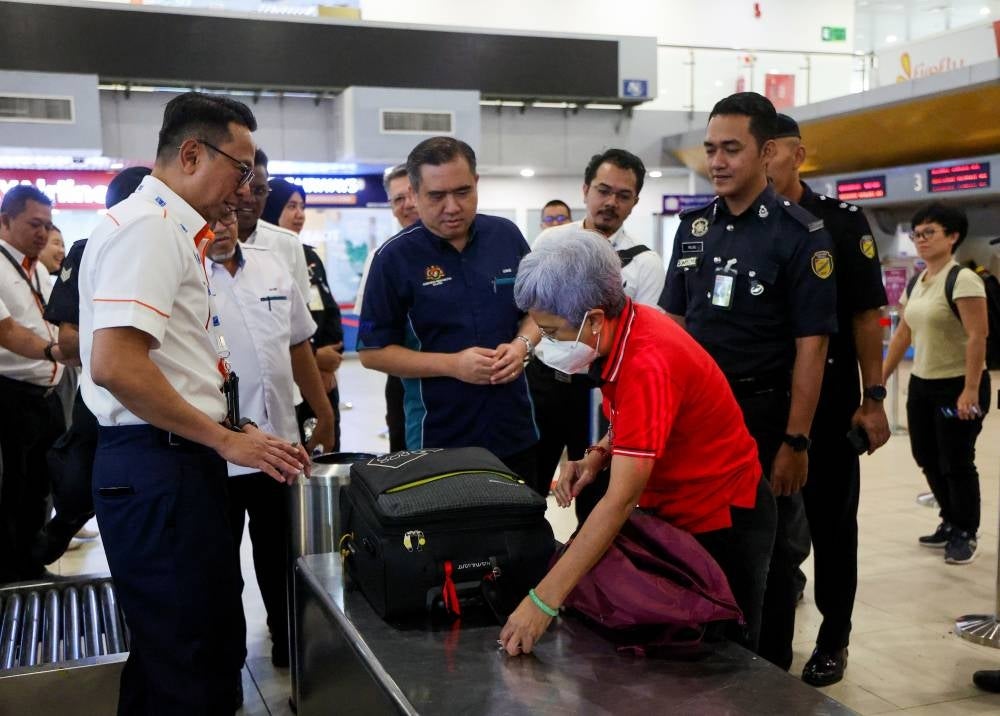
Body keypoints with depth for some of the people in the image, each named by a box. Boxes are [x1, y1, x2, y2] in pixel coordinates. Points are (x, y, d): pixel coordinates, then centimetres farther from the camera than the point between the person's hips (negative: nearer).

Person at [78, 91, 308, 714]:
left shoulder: (170, 230, 17)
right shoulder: (149, 226, -14)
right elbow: (115, 366, -25)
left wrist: (235, 427, 15)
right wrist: (226, 439, -17)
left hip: (180, 459, 10)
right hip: (157, 467, -10)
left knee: (214, 650, 19)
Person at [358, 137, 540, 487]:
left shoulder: (506, 236, 1)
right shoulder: (395, 257, -9)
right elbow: (372, 351, -7)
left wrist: (522, 344, -10)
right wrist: (453, 364, -18)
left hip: (515, 429, 4)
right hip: (438, 440, -3)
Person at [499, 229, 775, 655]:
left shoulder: (649, 363, -32)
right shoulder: (621, 331, -7)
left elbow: (621, 500, -36)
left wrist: (542, 601, -38)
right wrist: (600, 455, -9)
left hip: (724, 524, -8)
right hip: (668, 515, 8)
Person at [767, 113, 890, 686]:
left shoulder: (843, 223, -3)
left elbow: (865, 314, -4)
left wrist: (873, 397, -9)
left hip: (829, 399, -2)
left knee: (830, 521, 7)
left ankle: (833, 638, 23)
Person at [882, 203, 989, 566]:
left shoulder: (962, 280, -16)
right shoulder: (915, 283, 9)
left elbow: (977, 337, -21)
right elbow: (903, 334, 15)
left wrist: (971, 391, -25)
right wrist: (881, 378, 13)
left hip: (957, 386, -8)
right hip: (921, 384, 8)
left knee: (955, 463, 2)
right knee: (927, 458, 14)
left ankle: (966, 534, 20)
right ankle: (951, 523, 32)